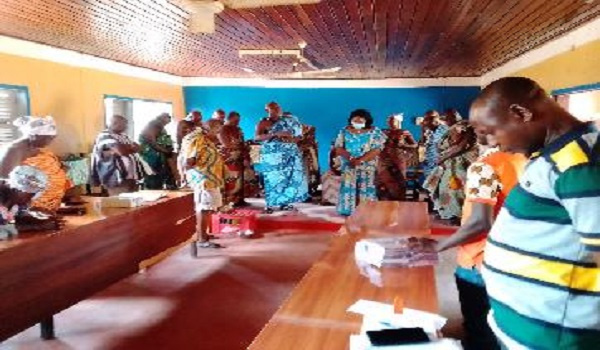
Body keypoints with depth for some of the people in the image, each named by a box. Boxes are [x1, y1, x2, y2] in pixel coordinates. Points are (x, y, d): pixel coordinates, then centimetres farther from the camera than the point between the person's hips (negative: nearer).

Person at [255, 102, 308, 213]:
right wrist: (275, 134, -23)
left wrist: (291, 139, -11)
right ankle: (270, 204, -1)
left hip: (288, 154, 4)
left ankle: (284, 202, 9)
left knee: (288, 177, -1)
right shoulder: (263, 123, 0)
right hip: (271, 155, -4)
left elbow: (297, 136, 13)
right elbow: (257, 137, -15)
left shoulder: (287, 121, 12)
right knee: (272, 179, -7)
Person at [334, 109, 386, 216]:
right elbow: (338, 149, 1)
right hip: (349, 167, 2)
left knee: (366, 191, -8)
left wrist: (360, 160, -20)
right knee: (349, 189, -5)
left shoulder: (374, 132, 1)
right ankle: (350, 213, 0)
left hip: (367, 168, -2)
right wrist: (350, 157, -17)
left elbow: (376, 150, -9)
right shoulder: (344, 132, 7)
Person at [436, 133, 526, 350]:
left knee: (478, 332, 11)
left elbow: (480, 222, -27)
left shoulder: (483, 166, -21)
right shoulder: (520, 160, 1)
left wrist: (438, 247, -18)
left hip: (480, 264, -7)